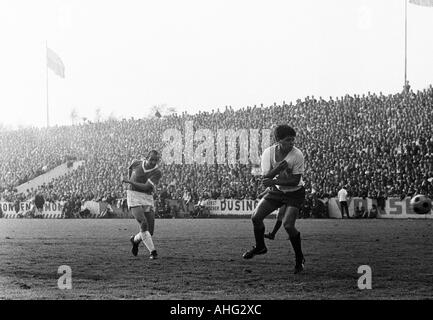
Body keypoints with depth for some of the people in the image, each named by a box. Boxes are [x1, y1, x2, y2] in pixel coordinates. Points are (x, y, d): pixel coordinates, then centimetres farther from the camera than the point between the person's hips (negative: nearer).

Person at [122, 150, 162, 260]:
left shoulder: (157, 173, -9)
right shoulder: (136, 163, -2)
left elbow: (146, 187, -19)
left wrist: (129, 182, -20)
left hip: (147, 200, 2)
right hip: (134, 198, -1)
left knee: (149, 232, -1)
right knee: (144, 224, -24)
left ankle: (135, 240, 33)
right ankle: (153, 252, -20)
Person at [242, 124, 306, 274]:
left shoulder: (297, 155, -23)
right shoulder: (268, 152, -14)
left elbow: (295, 180, -22)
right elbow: (265, 177, -17)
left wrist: (274, 181, -29)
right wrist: (278, 169, -36)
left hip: (295, 193, -4)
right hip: (276, 191, 4)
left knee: (288, 225, -20)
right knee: (256, 217, -2)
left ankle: (299, 258, 0)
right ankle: (260, 247, 25)